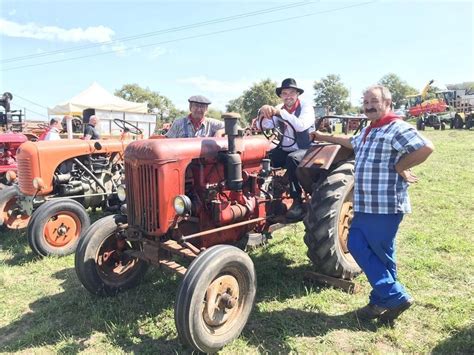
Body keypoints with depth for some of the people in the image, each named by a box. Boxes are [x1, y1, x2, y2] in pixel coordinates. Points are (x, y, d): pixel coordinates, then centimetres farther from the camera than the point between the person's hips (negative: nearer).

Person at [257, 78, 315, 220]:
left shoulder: (306, 107, -9)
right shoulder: (279, 108, 6)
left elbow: (301, 126, -28)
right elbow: (263, 126, -3)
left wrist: (281, 112, -33)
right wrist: (263, 111, -23)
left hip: (305, 150, -5)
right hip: (285, 150, 5)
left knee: (292, 159, -37)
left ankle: (297, 201, -26)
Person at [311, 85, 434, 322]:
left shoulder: (396, 128, -13)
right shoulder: (368, 131, 17)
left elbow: (426, 148, -26)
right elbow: (351, 143, 37)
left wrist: (399, 167, -17)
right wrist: (321, 137, 37)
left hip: (386, 206, -10)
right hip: (365, 205, 10)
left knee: (380, 255, 0)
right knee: (356, 245, 12)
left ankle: (395, 298, 19)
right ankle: (384, 300, 23)